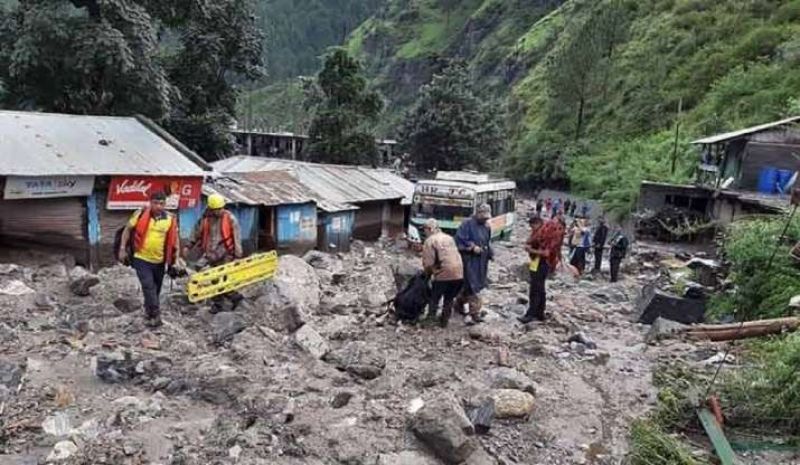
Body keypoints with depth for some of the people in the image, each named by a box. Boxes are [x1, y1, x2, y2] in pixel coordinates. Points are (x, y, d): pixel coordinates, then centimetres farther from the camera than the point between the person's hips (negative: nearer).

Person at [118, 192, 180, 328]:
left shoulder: (170, 219, -5)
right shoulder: (140, 214, -9)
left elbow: (174, 238, 5)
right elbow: (127, 230, 3)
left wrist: (176, 257, 0)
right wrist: (122, 248, 0)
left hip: (159, 261, 3)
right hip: (141, 259, -3)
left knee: (156, 289, 14)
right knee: (148, 287, -12)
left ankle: (149, 314, 33)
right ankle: (155, 315, -6)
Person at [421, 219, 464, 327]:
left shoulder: (430, 241, -3)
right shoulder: (449, 238, 19)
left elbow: (428, 263, -10)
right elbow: (455, 255, 16)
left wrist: (428, 273, 9)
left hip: (443, 274, -6)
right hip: (459, 274, 6)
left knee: (434, 298, 12)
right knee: (449, 299, 19)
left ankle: (430, 320, 14)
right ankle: (444, 321, 24)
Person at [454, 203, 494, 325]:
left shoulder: (487, 227, 13)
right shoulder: (467, 224, -10)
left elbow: (488, 242, 21)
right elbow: (459, 239, -15)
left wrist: (491, 253, 5)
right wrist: (472, 247, -21)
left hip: (481, 261, 7)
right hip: (470, 260, -7)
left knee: (469, 284, 16)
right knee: (472, 285, -9)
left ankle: (459, 303, 36)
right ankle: (475, 313, -7)